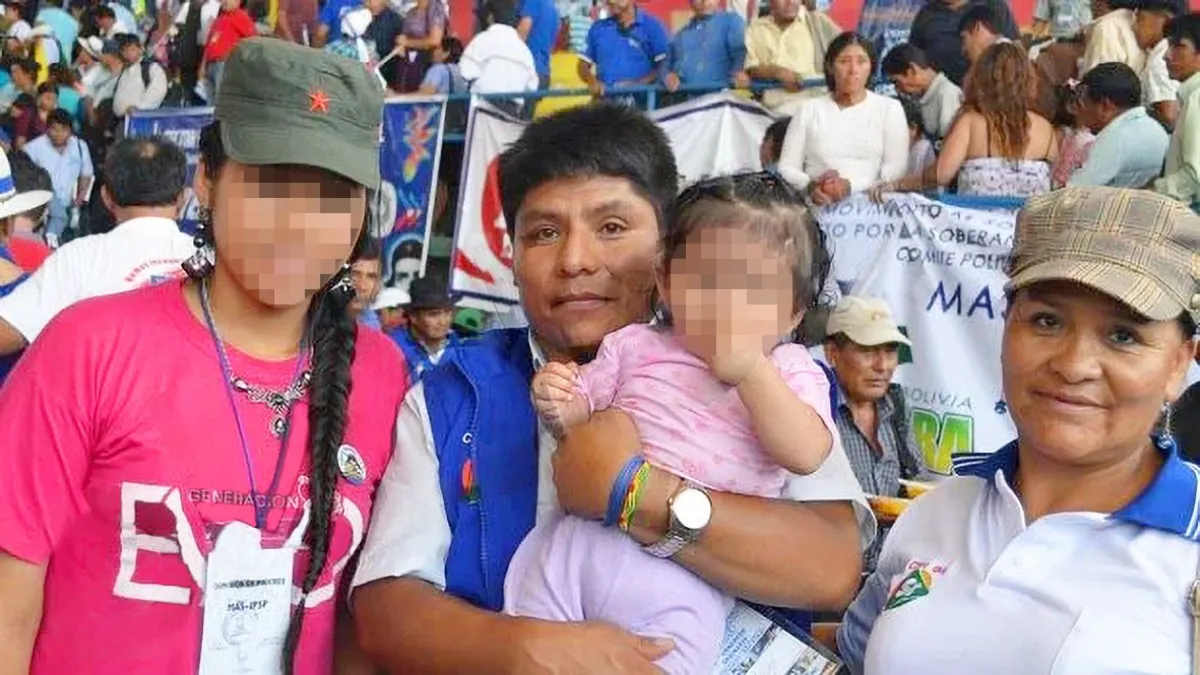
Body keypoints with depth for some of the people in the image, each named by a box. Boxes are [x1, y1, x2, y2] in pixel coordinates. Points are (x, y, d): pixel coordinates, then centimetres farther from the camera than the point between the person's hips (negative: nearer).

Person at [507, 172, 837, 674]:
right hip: (584, 540, 2)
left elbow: (806, 454, -9)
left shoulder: (791, 373, 7)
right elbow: (580, 414, 17)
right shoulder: (637, 346, 12)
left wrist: (750, 370, -14)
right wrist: (559, 410, -7)